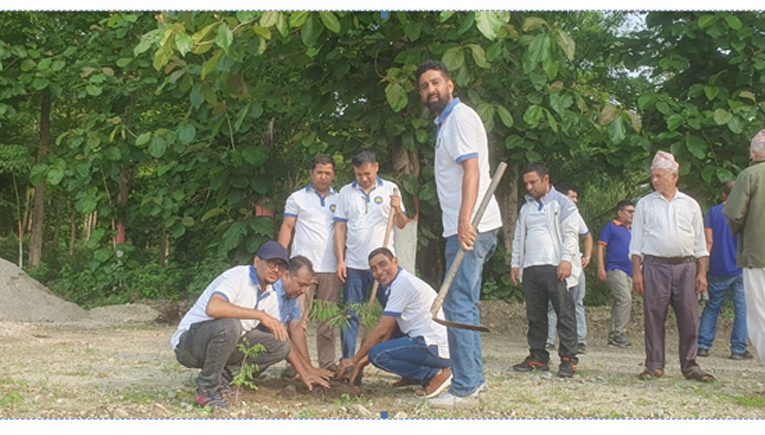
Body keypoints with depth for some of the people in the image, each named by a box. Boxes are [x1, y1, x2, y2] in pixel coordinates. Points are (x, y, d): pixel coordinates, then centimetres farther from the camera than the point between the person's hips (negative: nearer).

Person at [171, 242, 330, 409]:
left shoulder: (271, 295, 5)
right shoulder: (238, 276, -20)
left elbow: (281, 337, 16)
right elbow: (213, 308, -40)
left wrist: (304, 373, 12)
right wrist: (261, 315, -36)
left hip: (226, 342, 8)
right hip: (188, 342, -8)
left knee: (280, 346, -3)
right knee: (230, 325, -38)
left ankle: (223, 376, 2)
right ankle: (208, 389, -18)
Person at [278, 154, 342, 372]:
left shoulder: (339, 200, 13)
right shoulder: (297, 198, 8)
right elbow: (287, 227, 6)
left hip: (331, 269, 2)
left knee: (328, 321, 6)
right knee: (298, 317, -4)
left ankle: (327, 364, 11)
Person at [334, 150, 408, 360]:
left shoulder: (390, 189, 4)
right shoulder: (346, 192, 8)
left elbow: (401, 224, 3)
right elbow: (340, 228, 7)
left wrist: (398, 210, -19)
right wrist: (340, 260, 0)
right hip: (354, 264, 2)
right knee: (350, 315, 4)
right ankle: (347, 360, 10)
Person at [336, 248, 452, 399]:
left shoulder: (402, 283, -14)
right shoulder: (400, 282, 16)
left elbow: (381, 330, -14)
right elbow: (389, 331, 16)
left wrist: (354, 359, -5)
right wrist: (362, 362, 12)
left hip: (435, 347, -10)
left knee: (378, 354, -20)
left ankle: (435, 375, -10)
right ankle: (413, 378, 13)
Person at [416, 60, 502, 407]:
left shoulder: (460, 117, -8)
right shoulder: (446, 122, 22)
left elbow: (472, 171, -19)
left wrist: (465, 223, -29)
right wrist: (462, 225, 17)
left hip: (470, 227, -11)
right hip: (463, 227, 11)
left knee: (458, 306, -11)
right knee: (465, 306, 14)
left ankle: (464, 389, -9)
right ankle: (473, 379, 22)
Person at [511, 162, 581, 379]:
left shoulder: (562, 203, 3)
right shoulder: (526, 207, 21)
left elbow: (571, 233, -6)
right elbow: (519, 237, 24)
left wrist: (566, 259, -16)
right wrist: (515, 264, 17)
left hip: (556, 268, -6)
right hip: (531, 269, 6)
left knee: (565, 314, -6)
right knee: (535, 316, 8)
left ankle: (568, 359, -4)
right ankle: (538, 356, 15)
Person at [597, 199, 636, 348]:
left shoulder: (631, 230, 21)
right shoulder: (610, 227, 2)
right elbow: (601, 247, -3)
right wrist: (601, 268, -13)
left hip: (629, 271, 7)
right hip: (615, 269, -7)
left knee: (620, 302, 8)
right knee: (625, 299, -19)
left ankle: (613, 336, 12)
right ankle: (620, 333, -17)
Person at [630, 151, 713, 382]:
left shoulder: (690, 205, 11)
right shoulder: (645, 204, 9)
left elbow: (700, 242, 12)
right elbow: (637, 241, 7)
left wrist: (702, 273, 4)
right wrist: (636, 272, -2)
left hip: (686, 267, 1)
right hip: (655, 266, -1)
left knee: (689, 318, 0)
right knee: (654, 317, -1)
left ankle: (690, 366, 7)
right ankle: (654, 365, 7)